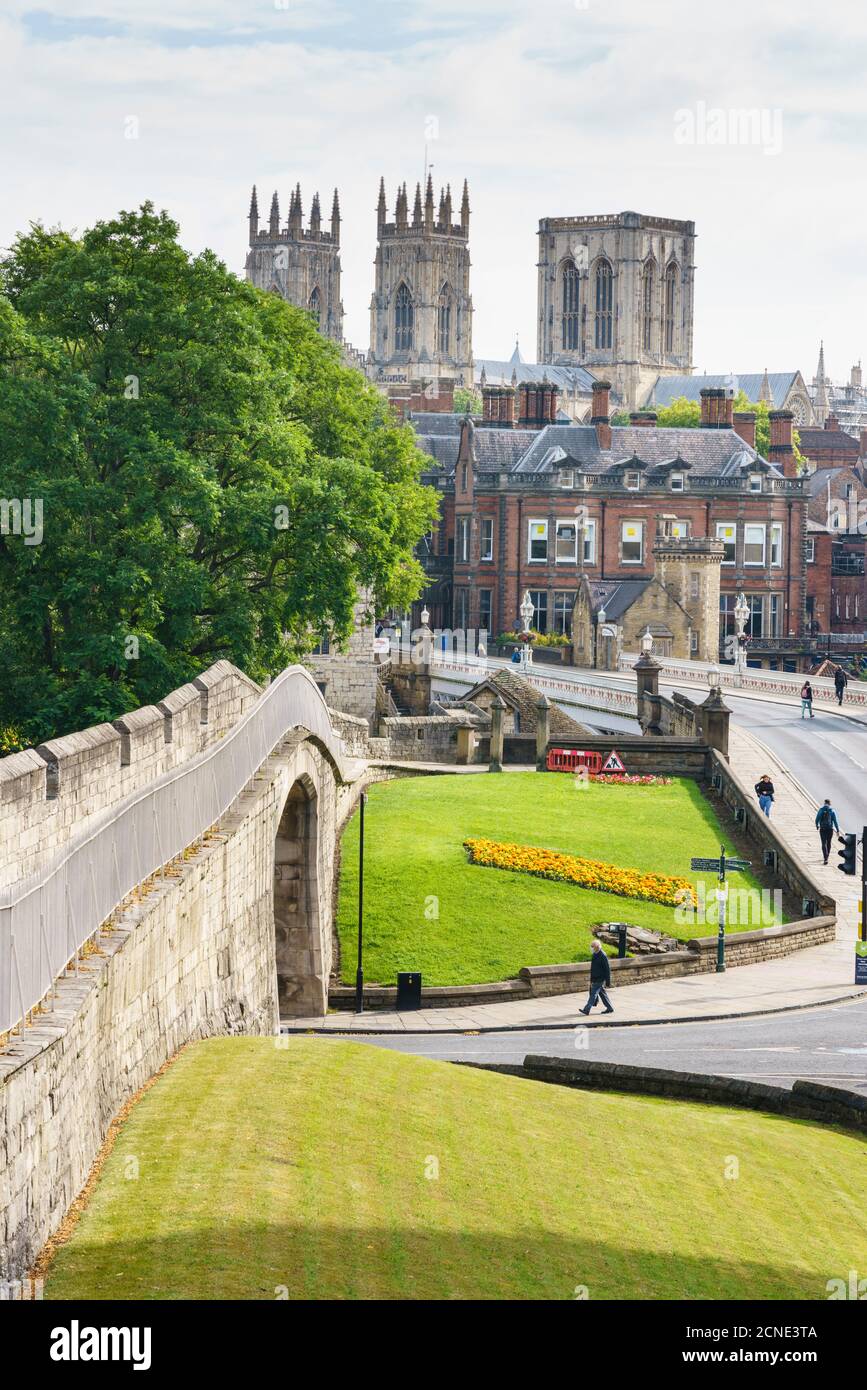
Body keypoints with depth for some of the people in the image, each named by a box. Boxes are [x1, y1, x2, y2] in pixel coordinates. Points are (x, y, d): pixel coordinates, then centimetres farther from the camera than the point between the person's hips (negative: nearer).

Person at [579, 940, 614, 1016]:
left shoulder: (603, 956, -18)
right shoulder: (594, 955, 9)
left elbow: (607, 970, -16)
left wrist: (608, 983, -15)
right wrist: (591, 980, 22)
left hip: (599, 980, -9)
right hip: (595, 979, 9)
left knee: (593, 994, -8)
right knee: (602, 994, 14)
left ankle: (586, 1010, -9)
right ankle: (610, 1008, 23)